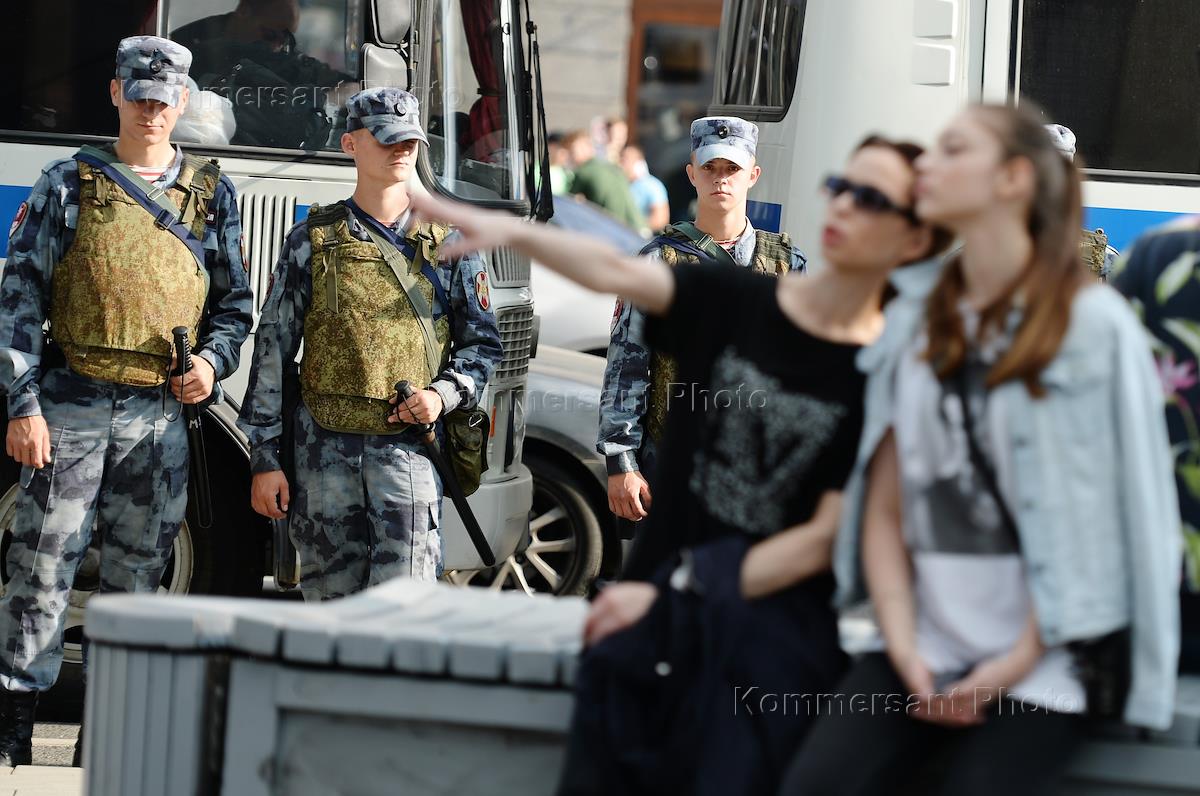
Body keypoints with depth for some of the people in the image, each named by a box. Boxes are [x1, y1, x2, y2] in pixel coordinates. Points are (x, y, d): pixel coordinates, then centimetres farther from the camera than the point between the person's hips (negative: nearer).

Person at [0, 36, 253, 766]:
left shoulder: (211, 193, 11)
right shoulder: (69, 184, 3)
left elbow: (234, 301, 16)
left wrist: (213, 360, -6)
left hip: (162, 415, 3)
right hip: (72, 406, -2)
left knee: (135, 581, 6)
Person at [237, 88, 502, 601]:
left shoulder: (449, 242, 9)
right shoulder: (314, 240, 6)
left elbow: (482, 342, 14)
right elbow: (273, 351, 6)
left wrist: (444, 395, -8)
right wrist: (265, 459, 1)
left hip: (409, 449, -1)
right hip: (324, 451, 1)